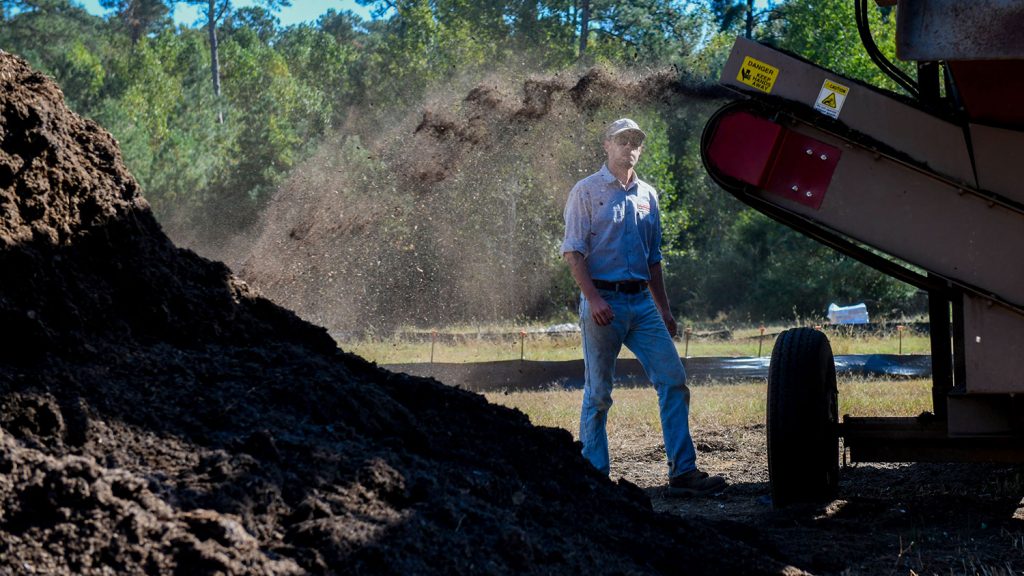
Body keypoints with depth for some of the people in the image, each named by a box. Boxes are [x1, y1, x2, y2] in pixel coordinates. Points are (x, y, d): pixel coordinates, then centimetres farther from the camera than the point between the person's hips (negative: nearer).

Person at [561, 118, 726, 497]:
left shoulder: (647, 196, 16)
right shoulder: (587, 192, -1)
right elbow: (573, 252, -8)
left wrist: (664, 309, 17)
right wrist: (593, 299, -19)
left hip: (642, 303, 5)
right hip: (603, 302, -5)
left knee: (673, 380, -4)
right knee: (598, 394, 0)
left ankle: (683, 472, -4)